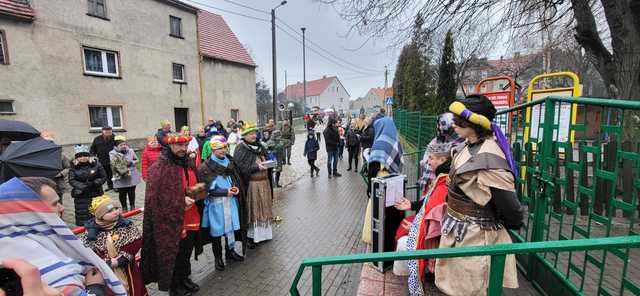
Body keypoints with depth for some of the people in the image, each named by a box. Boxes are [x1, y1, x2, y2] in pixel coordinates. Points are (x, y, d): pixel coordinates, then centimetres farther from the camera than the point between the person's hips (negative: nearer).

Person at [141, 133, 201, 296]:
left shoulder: (190, 164, 5)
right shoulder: (159, 168, -17)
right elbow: (156, 196, -19)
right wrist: (182, 200, -23)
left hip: (191, 219, 6)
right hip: (171, 221, -6)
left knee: (186, 253, 21)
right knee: (173, 255, 12)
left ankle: (185, 278, 42)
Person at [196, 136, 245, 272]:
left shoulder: (229, 161, 6)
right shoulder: (206, 167, -10)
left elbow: (237, 178, 14)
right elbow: (207, 189, -11)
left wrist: (236, 188, -6)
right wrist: (226, 192, -16)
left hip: (231, 200, 5)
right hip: (216, 203, -4)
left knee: (231, 226, 12)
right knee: (217, 230, 7)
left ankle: (230, 251, 33)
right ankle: (218, 257, 26)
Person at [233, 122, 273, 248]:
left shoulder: (260, 146, 12)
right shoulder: (240, 149, -9)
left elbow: (267, 159, 21)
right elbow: (241, 168, -17)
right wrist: (256, 167, -24)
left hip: (263, 182, 7)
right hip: (250, 184, -6)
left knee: (263, 208, 13)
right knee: (252, 209, 1)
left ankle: (263, 233, 28)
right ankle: (250, 236, 15)